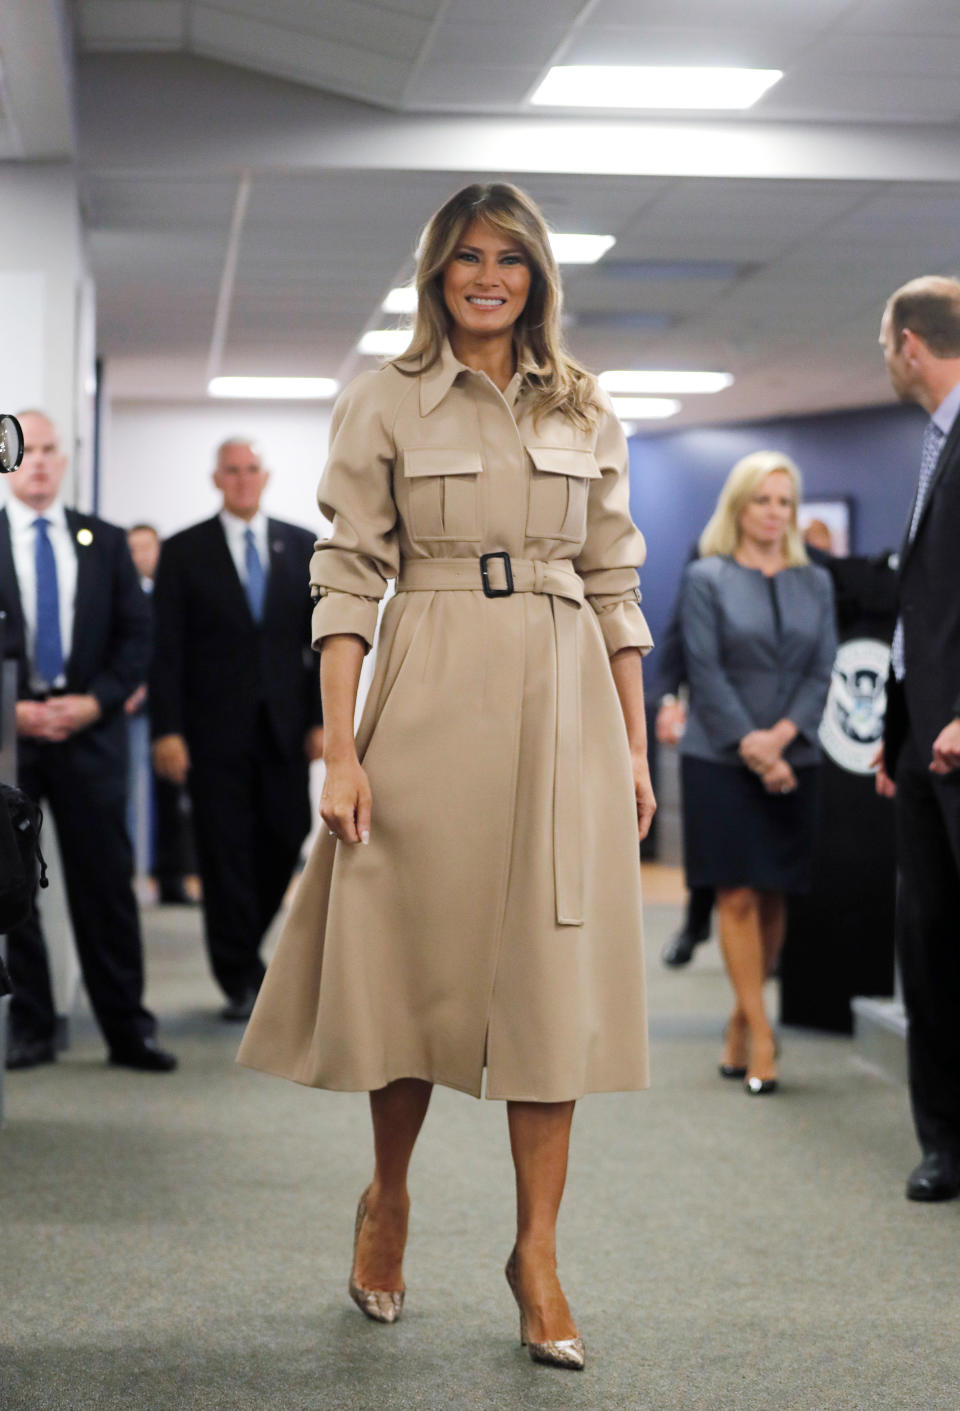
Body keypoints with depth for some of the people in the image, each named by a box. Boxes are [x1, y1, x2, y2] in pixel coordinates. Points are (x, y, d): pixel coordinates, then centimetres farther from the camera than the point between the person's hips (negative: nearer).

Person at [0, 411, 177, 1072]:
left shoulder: (106, 542, 11)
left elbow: (136, 635, 7)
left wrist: (95, 701, -7)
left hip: (90, 732, 1)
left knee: (106, 883, 2)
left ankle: (129, 1029, 7)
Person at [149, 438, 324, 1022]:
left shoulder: (303, 546, 10)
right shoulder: (184, 551, 3)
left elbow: (323, 639, 8)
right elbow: (166, 648, -1)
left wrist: (323, 717, 0)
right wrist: (167, 730, -9)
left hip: (284, 726, 2)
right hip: (216, 727, -2)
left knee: (285, 841, 3)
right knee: (226, 852, 0)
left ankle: (242, 947, 26)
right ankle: (242, 979, 7)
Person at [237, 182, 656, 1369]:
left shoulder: (585, 415, 11)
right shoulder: (383, 404, 3)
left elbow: (615, 585, 12)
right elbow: (348, 578, -3)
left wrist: (636, 747, 8)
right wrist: (341, 749, -11)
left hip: (565, 700, 2)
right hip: (432, 694, -2)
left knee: (558, 970, 0)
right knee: (417, 953, 4)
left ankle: (536, 1250, 8)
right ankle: (387, 1199, 28)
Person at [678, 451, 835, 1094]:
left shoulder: (815, 583, 11)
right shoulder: (706, 579, 1)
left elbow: (823, 672, 4)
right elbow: (706, 673, -6)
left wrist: (781, 735, -12)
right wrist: (751, 748, -14)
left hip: (792, 762, 3)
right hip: (720, 760, -3)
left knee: (774, 896, 4)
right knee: (737, 896, -6)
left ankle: (742, 1020, 17)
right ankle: (761, 1035, -3)